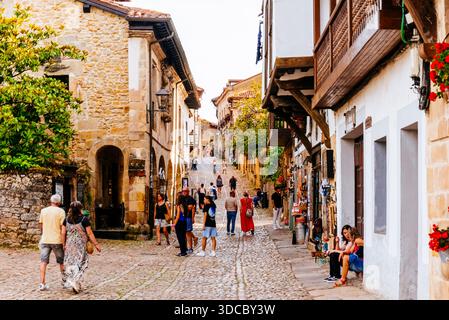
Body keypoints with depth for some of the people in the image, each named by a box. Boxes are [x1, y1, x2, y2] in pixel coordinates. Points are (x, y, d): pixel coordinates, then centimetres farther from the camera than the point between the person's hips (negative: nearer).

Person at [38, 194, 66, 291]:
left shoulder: (43, 211, 6)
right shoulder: (61, 211, -5)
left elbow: (41, 225, 13)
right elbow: (63, 227, -9)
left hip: (45, 240, 3)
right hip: (57, 240, -2)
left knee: (44, 261, 1)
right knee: (61, 261, 15)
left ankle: (42, 283, -5)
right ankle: (64, 279, 27)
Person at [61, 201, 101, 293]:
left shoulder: (66, 220, 0)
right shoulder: (84, 220, -12)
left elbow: (63, 233, 3)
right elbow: (90, 234, -10)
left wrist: (64, 244, 14)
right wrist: (96, 244, -3)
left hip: (70, 245, 4)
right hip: (81, 245, -4)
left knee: (71, 263, 14)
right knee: (81, 264, 5)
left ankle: (70, 282, 18)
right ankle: (75, 281, -11)